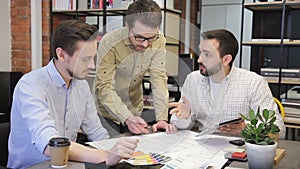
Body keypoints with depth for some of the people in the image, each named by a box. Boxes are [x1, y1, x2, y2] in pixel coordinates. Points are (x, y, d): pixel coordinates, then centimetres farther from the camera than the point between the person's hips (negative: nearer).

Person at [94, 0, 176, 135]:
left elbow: (158, 79, -18)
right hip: (108, 113, -3)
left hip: (135, 111, 3)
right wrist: (127, 118, -39)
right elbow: (104, 87, -27)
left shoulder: (159, 42, -15)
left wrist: (162, 118, -30)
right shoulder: (110, 42, -26)